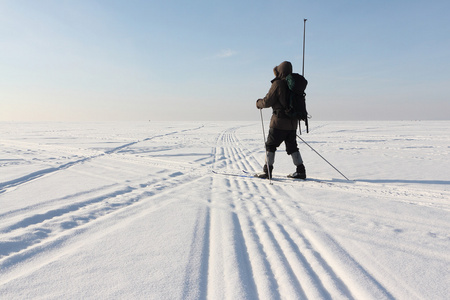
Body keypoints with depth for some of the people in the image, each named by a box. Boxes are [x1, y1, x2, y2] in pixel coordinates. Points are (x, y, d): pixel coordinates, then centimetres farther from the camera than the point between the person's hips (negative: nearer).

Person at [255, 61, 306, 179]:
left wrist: (259, 103, 9)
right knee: (292, 146, 14)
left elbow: (267, 101, -10)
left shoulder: (278, 84, -12)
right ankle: (300, 170, 12)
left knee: (270, 145, 4)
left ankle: (267, 171, 6)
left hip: (279, 122, -7)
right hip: (293, 122, 7)